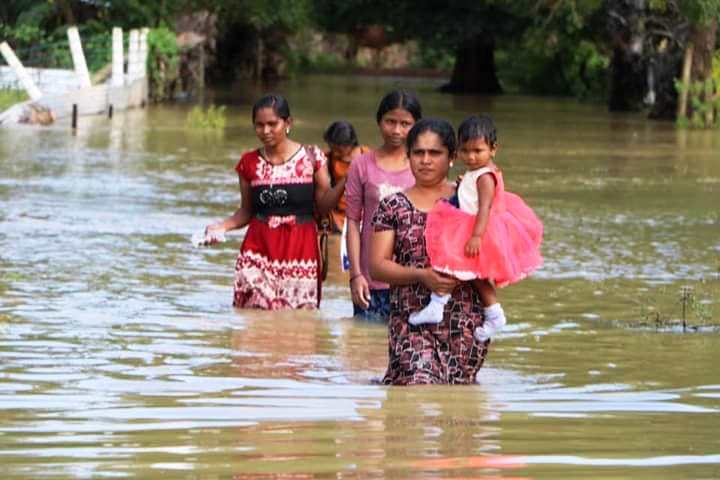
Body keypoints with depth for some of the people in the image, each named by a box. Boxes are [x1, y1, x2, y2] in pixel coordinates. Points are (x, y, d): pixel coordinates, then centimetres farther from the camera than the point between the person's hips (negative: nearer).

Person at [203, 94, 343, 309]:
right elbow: (246, 211, 14)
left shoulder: (311, 157, 3)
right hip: (259, 250, 1)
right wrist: (222, 226, -2)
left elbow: (323, 204, 3)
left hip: (300, 251, -1)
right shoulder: (250, 163, 7)